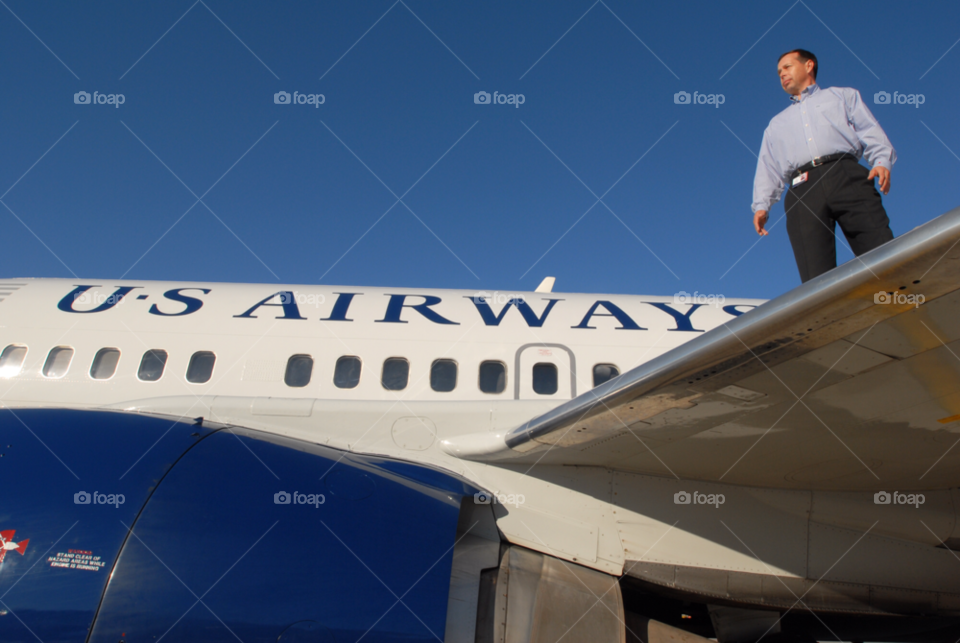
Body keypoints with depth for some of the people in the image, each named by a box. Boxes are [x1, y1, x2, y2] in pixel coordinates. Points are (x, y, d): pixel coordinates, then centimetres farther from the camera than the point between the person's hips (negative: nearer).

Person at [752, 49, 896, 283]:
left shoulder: (842, 96, 30)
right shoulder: (777, 124, 36)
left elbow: (871, 132, 15)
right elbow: (768, 170, 24)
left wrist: (882, 161, -6)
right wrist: (761, 205, 6)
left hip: (847, 178, -1)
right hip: (802, 192, 2)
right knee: (816, 277, -15)